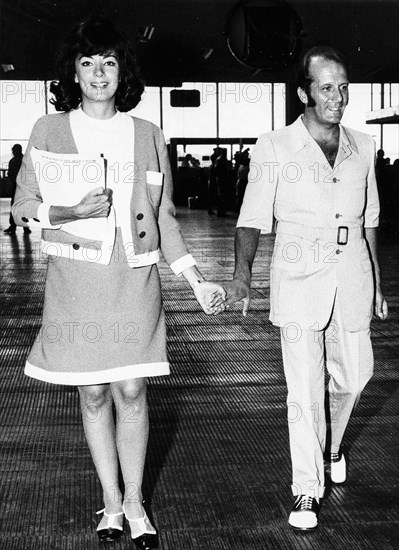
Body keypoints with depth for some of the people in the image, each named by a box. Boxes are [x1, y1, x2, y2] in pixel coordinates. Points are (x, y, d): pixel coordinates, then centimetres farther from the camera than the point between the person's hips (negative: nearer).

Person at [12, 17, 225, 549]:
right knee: (93, 393, 6)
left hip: (135, 280, 1)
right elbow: (23, 206, 5)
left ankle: (135, 501, 17)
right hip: (76, 280, 0)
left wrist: (197, 281, 6)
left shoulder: (147, 135, 7)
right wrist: (72, 212, -15)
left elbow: (164, 218, 11)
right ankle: (111, 501, 22)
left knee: (131, 389, 0)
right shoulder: (50, 130, 3)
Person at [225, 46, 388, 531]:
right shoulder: (274, 149, -5)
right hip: (299, 279, -4)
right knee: (304, 387, -5)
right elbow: (253, 218, -5)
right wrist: (242, 272, -20)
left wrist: (376, 283, 16)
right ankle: (307, 490, 8)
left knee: (353, 375, 14)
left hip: (352, 278, 4)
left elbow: (368, 219, 15)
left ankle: (330, 444, 45)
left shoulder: (362, 147, 7)